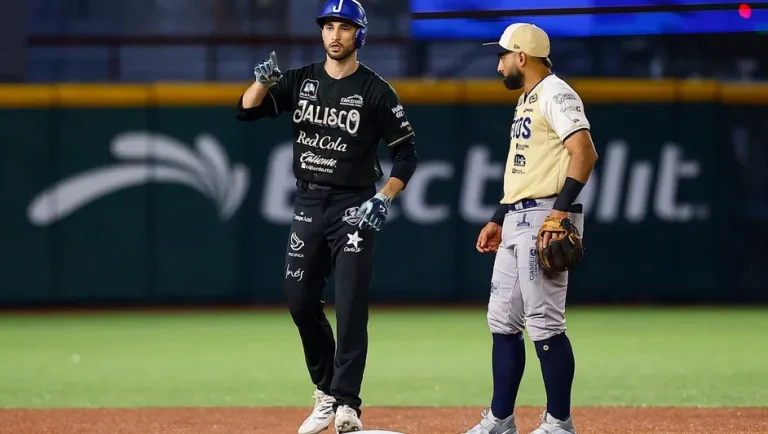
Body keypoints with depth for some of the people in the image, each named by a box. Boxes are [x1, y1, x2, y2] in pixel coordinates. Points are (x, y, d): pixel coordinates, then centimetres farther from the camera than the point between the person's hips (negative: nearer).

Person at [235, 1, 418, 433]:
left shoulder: (376, 90, -5)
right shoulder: (301, 81, 7)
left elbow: (406, 154, -4)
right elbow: (247, 110, 2)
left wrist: (383, 199, -16)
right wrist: (264, 81, -18)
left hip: (354, 208, -5)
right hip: (308, 206, 5)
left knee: (351, 308, -10)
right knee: (300, 301, 4)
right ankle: (326, 393, 19)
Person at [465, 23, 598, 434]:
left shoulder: (556, 95, -10)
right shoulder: (526, 100, 22)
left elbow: (584, 152, -22)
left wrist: (561, 210, -29)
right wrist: (498, 220, 25)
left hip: (545, 217, -11)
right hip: (516, 220, 11)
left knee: (545, 323, -10)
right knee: (502, 320, 11)